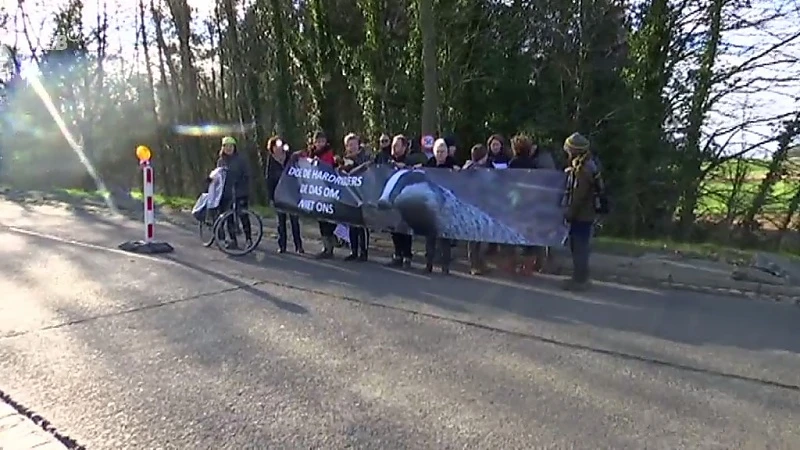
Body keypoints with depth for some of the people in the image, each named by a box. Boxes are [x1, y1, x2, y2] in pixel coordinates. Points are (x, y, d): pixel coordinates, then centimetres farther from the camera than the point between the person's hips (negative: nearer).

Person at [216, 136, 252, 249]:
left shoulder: (241, 159, -4)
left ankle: (249, 239, 8)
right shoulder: (220, 161, 10)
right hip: (226, 193, 5)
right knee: (229, 217, 6)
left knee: (243, 216, -2)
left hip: (240, 193, -4)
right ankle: (232, 240, 14)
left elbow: (246, 175, -6)